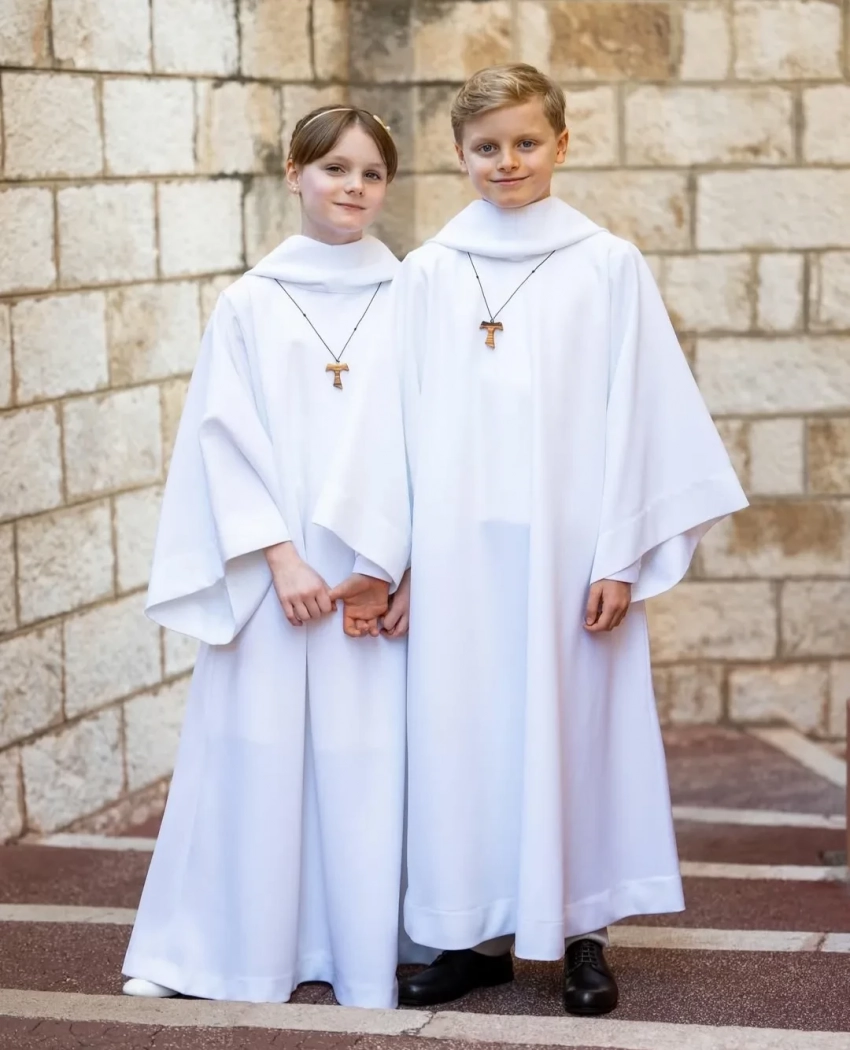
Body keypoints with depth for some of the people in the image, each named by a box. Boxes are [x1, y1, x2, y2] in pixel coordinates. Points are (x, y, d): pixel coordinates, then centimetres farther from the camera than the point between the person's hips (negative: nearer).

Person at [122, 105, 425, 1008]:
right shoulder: (251, 303, 3)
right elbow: (226, 436, -1)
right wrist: (279, 556, -10)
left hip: (384, 578, 1)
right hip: (273, 574, -1)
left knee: (370, 761, 2)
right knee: (258, 754, 1)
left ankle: (367, 958, 12)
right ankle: (202, 951, 15)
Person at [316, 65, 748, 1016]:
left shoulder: (609, 266, 1)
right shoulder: (427, 275, 6)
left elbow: (634, 416, -2)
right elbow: (393, 416, 6)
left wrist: (620, 558, -7)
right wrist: (377, 557, 1)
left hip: (567, 544, -2)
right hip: (458, 547, 2)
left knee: (573, 724, 4)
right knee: (463, 730, 5)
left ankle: (583, 933, 16)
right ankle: (479, 932, 16)